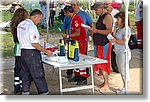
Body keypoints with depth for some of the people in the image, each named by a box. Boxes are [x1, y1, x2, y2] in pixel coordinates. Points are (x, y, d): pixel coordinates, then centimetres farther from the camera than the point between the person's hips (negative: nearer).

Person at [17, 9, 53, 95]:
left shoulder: (21, 24, 8)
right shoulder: (32, 27, -19)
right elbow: (34, 44, -21)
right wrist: (46, 51, -14)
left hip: (23, 51, 9)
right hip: (32, 53, -8)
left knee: (25, 74, 16)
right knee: (38, 75, -2)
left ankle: (25, 92, 22)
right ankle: (44, 92, 3)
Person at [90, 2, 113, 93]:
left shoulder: (107, 17, -12)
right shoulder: (101, 17, 18)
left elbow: (109, 31, -22)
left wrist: (97, 31, -22)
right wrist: (94, 31, 12)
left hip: (105, 44, -10)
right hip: (100, 43, 10)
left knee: (103, 63, -9)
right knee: (101, 63, 11)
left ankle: (106, 86, -5)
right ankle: (105, 83, 19)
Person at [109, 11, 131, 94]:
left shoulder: (126, 29, -15)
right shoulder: (119, 28, 14)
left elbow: (125, 41, -21)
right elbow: (114, 37, 11)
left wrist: (115, 41, -20)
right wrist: (116, 27, 7)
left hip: (123, 52, -10)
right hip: (118, 52, 10)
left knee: (124, 71, -2)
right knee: (121, 71, 17)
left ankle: (127, 88, 7)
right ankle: (125, 86, 28)